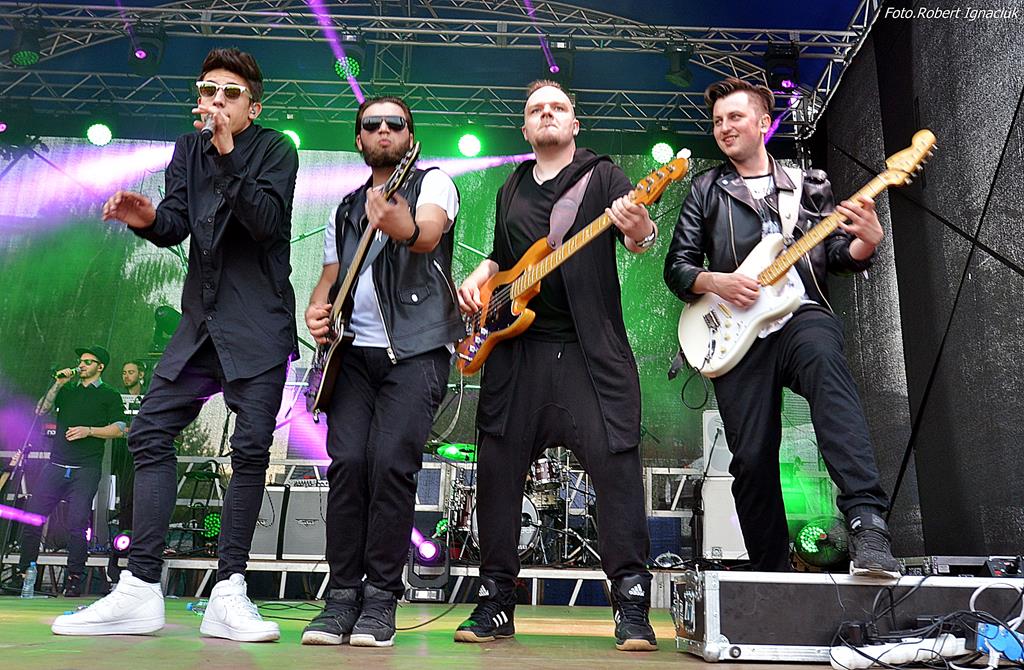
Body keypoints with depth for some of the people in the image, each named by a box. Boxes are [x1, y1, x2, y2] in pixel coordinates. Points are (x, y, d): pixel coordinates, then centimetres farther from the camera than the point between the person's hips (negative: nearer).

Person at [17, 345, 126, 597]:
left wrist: (88, 430, -11)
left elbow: (119, 429, 0)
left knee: (77, 524, -7)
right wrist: (58, 384, 2)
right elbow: (41, 410, 10)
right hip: (56, 465, 4)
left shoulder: (109, 395, 9)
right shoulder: (67, 391, 23)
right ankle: (24, 572, 9)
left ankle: (74, 579, 1)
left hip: (86, 470, -4)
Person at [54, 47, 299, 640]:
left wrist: (229, 155, -21)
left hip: (259, 327, -5)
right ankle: (140, 591, 5)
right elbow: (176, 226, 4)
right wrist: (148, 219, -18)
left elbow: (269, 223, -15)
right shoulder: (189, 150, 14)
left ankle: (228, 595, 1)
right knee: (150, 432, -1)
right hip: (202, 322, 5)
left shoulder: (275, 150, 0)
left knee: (252, 448, -8)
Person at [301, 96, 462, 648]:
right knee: (347, 461, -9)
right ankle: (342, 595, 3)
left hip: (416, 350, -4)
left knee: (391, 463, -15)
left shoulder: (433, 182, 8)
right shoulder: (344, 210, 24)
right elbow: (329, 278, 24)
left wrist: (404, 229, -40)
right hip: (353, 351, 4)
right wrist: (316, 310, 0)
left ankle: (380, 600, -2)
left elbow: (428, 235, -15)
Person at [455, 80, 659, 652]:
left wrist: (640, 231, -32)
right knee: (499, 468, 3)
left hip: (592, 349, -4)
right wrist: (478, 278, 8)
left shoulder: (602, 175, 7)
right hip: (515, 347, 4)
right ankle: (496, 600, 16)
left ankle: (633, 606, 1)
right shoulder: (511, 191, 21)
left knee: (616, 460, -11)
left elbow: (637, 237, -9)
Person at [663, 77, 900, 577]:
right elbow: (677, 266, 11)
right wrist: (715, 282, -9)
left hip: (802, 315, 0)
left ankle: (867, 522, -43)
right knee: (752, 460, -4)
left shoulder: (810, 184, 19)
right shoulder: (706, 190, 17)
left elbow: (840, 255, 14)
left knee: (825, 360, -37)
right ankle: (772, 572, 13)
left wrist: (867, 240, -8)